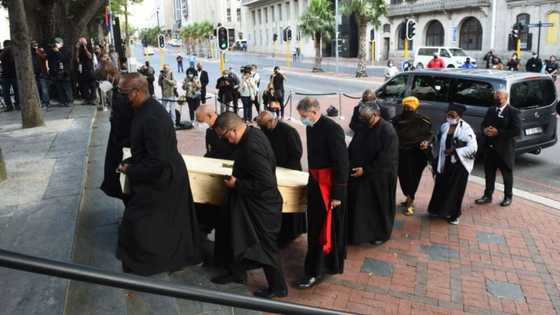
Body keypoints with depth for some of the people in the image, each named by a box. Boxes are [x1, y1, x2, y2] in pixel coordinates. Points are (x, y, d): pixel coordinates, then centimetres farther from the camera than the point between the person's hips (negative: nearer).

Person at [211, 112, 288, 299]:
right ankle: (237, 273, 44)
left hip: (260, 206, -10)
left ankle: (278, 287, 27)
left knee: (265, 245, 7)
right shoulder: (253, 133, -2)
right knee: (239, 237, 24)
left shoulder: (251, 147, -32)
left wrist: (236, 184, -21)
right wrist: (237, 175, 3)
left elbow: (265, 183, -32)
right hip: (254, 202, 10)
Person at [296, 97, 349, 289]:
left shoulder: (332, 129, -20)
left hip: (329, 185, -9)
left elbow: (342, 163, -20)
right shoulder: (311, 128, 4)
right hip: (315, 182, 9)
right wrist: (312, 179, 17)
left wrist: (338, 194, -19)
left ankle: (314, 272, 10)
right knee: (315, 226, 18)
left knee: (326, 228, 1)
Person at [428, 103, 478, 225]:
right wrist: (436, 161, 10)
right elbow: (438, 144, 11)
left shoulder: (466, 129, -15)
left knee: (456, 190, 6)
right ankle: (441, 210, 29)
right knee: (442, 187, 10)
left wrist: (454, 151, -20)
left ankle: (454, 215, 22)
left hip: (459, 166, -4)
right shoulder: (444, 126, 2)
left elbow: (472, 148, -18)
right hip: (444, 163, 5)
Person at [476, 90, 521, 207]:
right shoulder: (491, 110, 11)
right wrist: (485, 130, -9)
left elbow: (516, 130, -16)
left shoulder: (513, 112, -8)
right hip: (489, 147, 5)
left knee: (507, 173, 9)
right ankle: (488, 196, 21)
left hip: (504, 149, -5)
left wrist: (498, 132, -20)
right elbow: (483, 124, 15)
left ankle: (508, 197, 22)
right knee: (489, 173, 11)